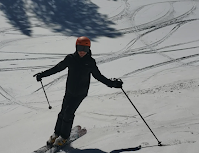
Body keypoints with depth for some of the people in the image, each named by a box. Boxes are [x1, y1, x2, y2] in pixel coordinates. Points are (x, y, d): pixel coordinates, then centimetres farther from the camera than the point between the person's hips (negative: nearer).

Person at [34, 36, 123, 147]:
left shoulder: (91, 62, -5)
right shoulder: (70, 59, -4)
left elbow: (98, 76, 5)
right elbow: (57, 68, 5)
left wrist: (113, 84, 1)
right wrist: (42, 75, 6)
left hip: (81, 92, -2)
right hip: (69, 90, 2)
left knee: (69, 112, -8)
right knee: (63, 112, 4)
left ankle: (64, 136, 11)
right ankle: (57, 133, 25)